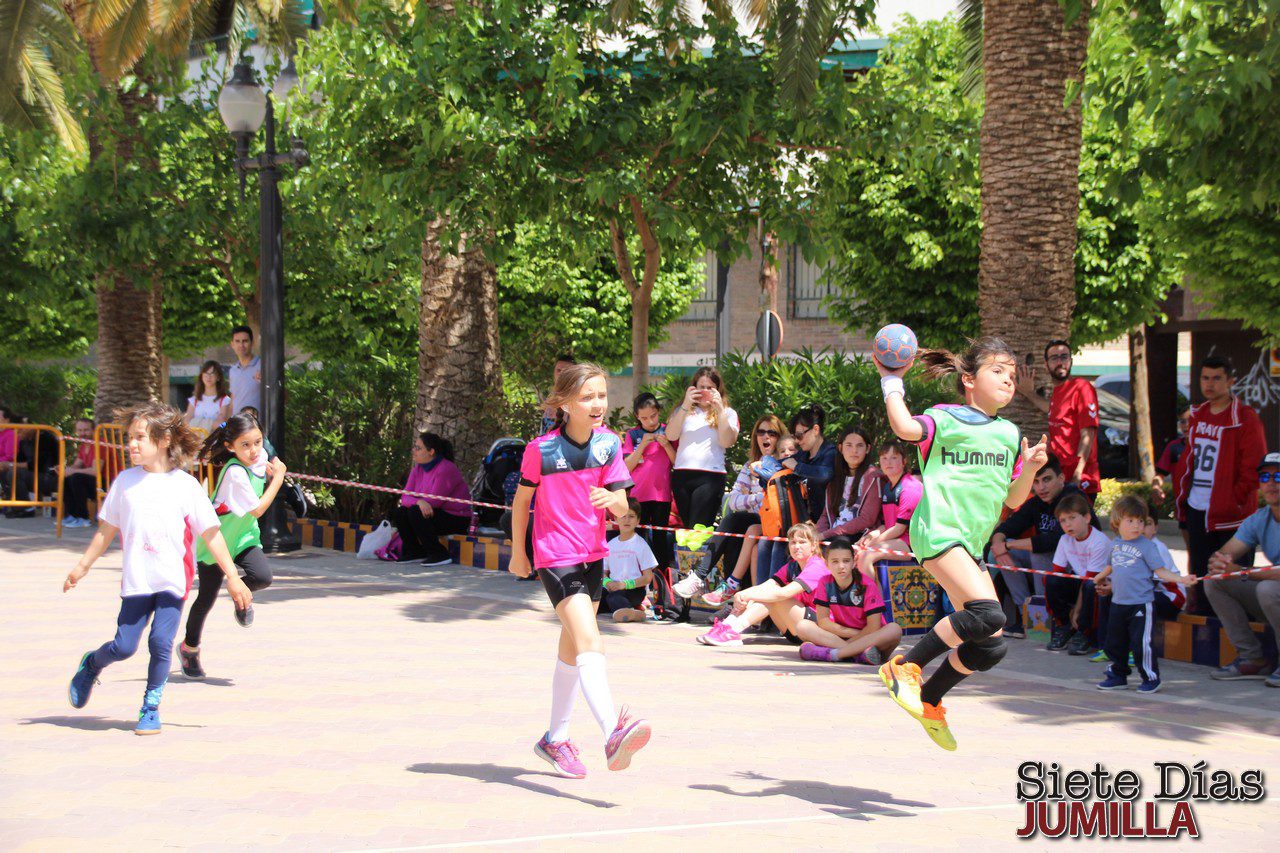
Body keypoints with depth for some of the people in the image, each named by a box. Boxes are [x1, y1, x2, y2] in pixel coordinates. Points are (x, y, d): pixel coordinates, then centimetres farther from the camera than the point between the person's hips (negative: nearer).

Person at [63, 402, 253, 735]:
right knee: (123, 647, 0)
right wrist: (82, 566, 19)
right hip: (137, 581, 2)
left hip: (173, 581, -2)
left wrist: (233, 577, 0)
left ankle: (150, 708, 7)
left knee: (161, 642, -12)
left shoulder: (186, 485, -2)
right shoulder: (125, 481, 5)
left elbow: (211, 534, 1)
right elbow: (107, 529, 16)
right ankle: (91, 664, 33)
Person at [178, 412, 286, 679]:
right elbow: (257, 509, -23)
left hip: (244, 537, 5)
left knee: (263, 576, -21)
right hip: (216, 539, -5)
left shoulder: (260, 456, -8)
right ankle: (190, 647, 30)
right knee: (207, 598, 6)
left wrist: (272, 473, -3)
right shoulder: (235, 473, -31)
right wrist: (278, 477, -20)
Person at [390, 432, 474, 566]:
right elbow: (405, 497, -4)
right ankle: (414, 552, 5)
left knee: (415, 513, -27)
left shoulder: (446, 469, -19)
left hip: (457, 519, -8)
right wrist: (419, 502, -28)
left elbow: (435, 501, -23)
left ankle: (440, 554, -21)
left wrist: (415, 502, -11)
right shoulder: (418, 469, 6)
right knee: (399, 513, -6)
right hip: (435, 514, 8)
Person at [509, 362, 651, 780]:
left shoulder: (609, 444, -3)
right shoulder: (541, 449, -15)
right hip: (555, 557, -6)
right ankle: (613, 734, -37)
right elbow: (522, 499, 1)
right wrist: (518, 551, 9)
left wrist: (611, 499, -27)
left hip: (593, 555, 6)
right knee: (589, 640, -23)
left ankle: (555, 740, 31)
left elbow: (621, 506, -4)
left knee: (572, 648, 17)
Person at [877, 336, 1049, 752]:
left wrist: (1029, 468, 6)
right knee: (988, 614, -27)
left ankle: (930, 701, 25)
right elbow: (906, 428, -23)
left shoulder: (1009, 434, 19)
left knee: (991, 647, 4)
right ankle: (904, 667, -13)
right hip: (939, 533, -8)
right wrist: (891, 383, -10)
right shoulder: (946, 420, -1)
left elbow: (1013, 500, 24)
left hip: (971, 546, 8)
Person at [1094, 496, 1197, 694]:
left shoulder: (1146, 546, -9)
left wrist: (1181, 579, -22)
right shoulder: (1115, 545, 9)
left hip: (1141, 605, -6)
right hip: (1118, 603, 6)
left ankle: (1151, 678, 8)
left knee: (1141, 644, -8)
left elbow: (1160, 571, -10)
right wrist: (1100, 577, 44)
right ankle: (1118, 676, 31)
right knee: (1114, 643, 14)